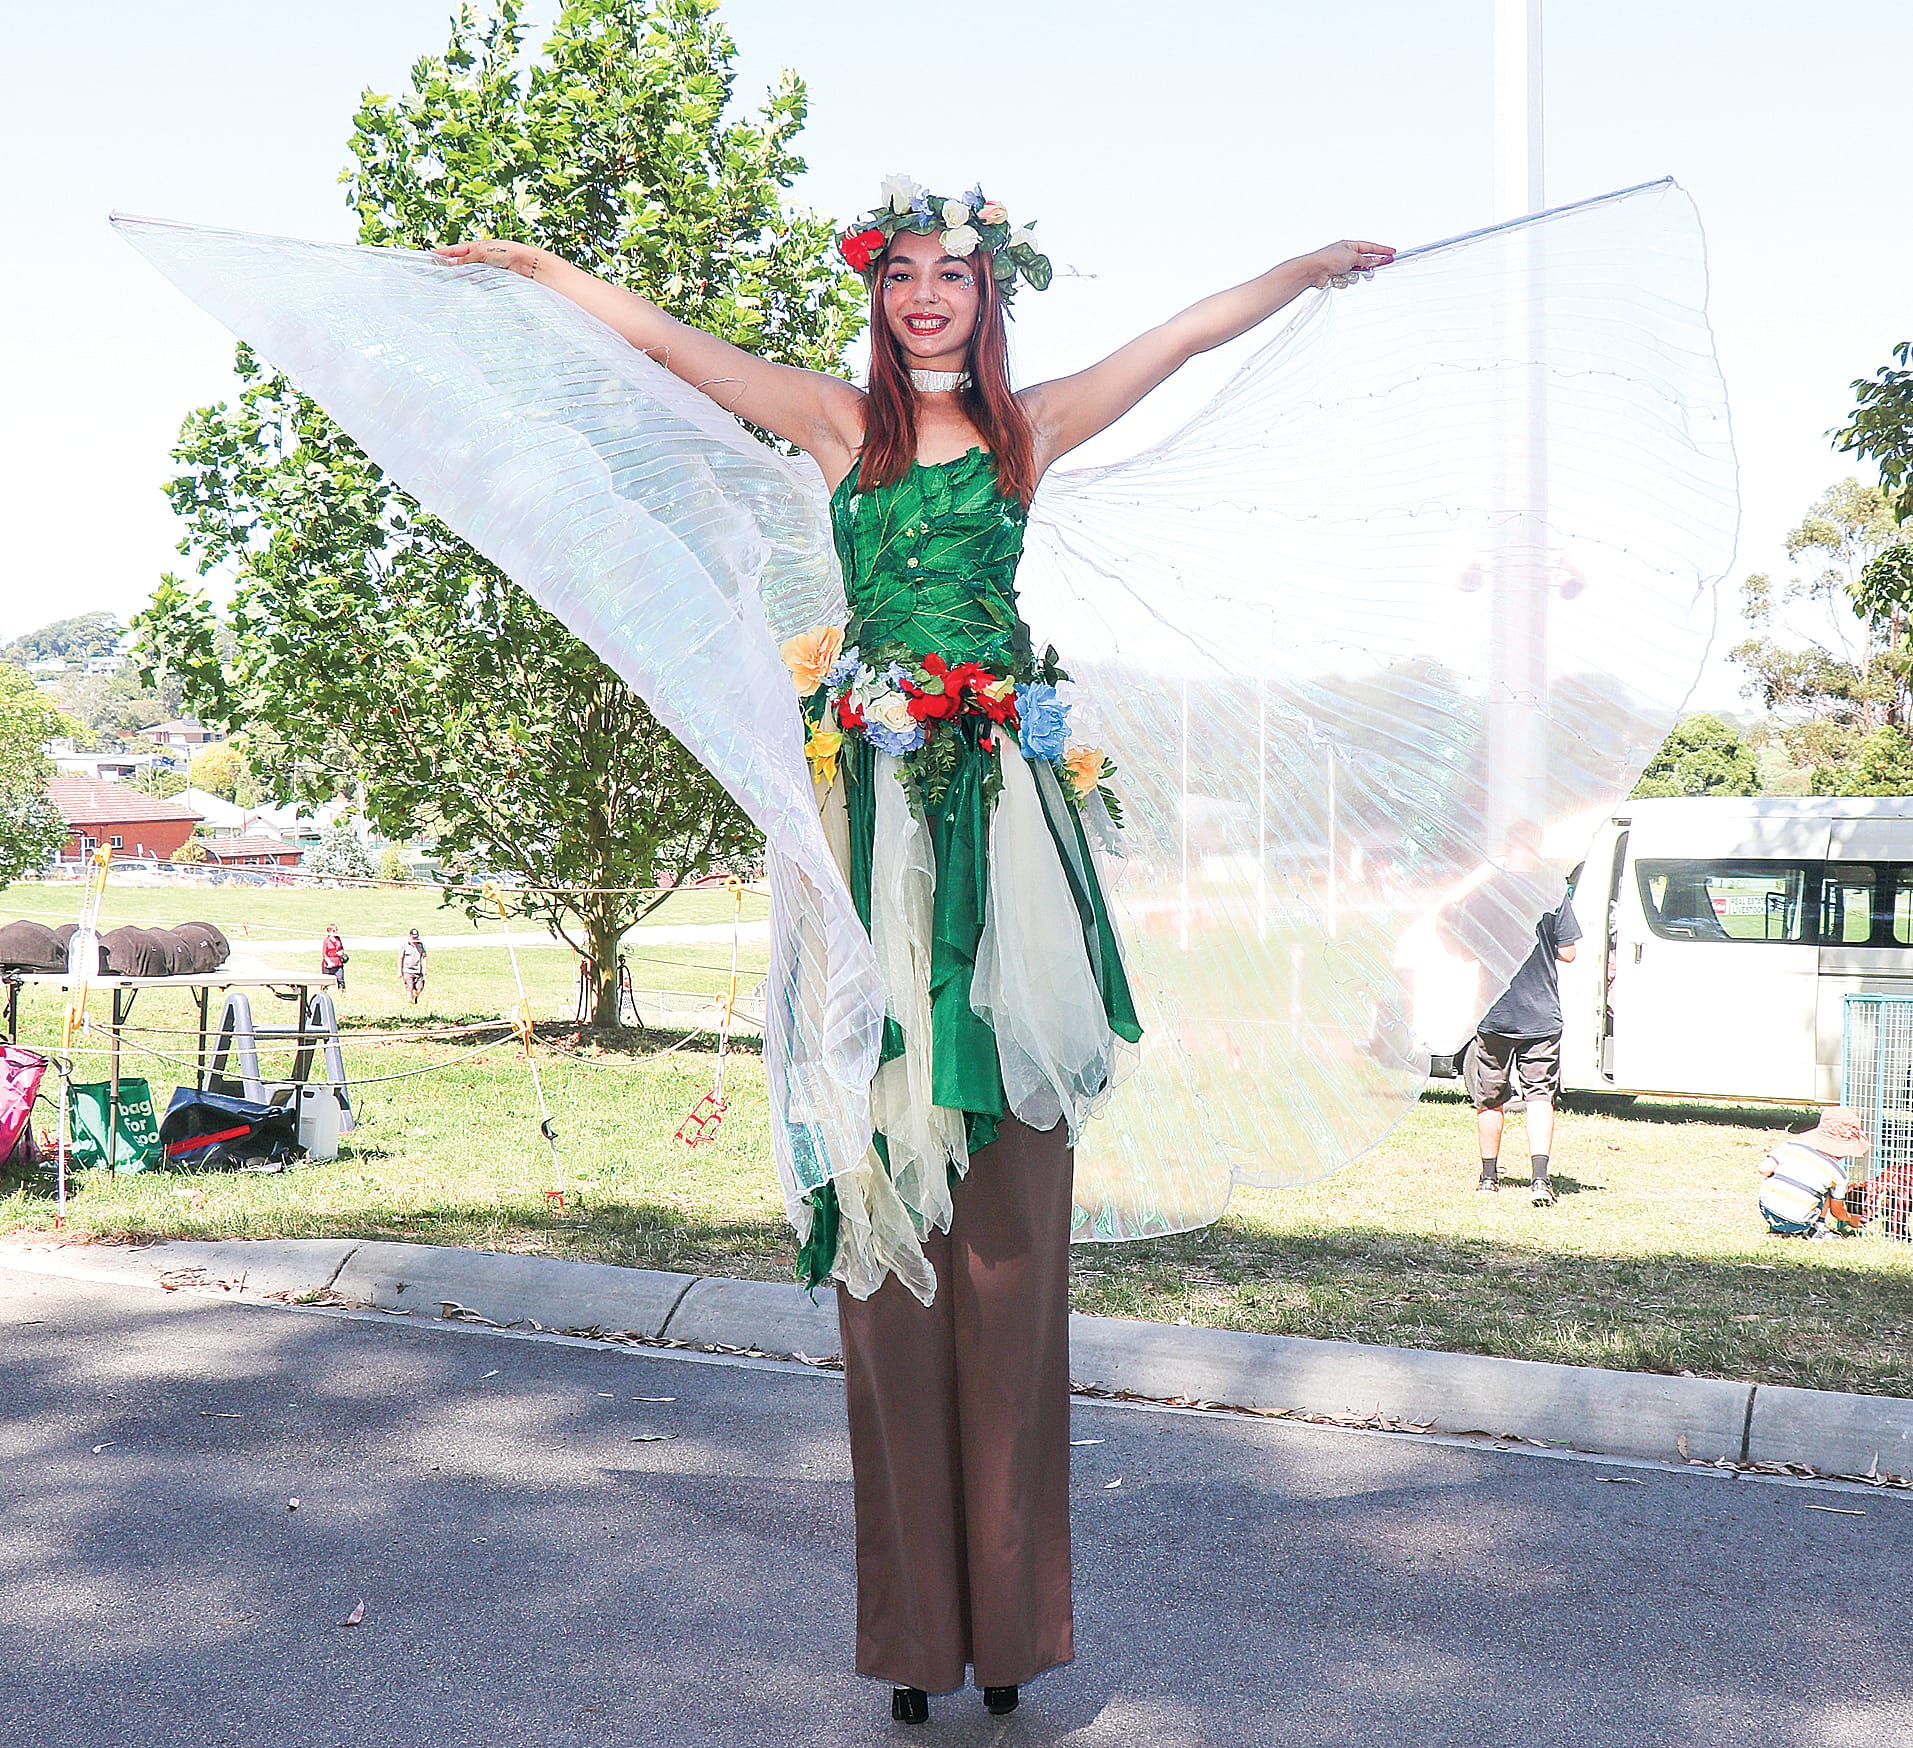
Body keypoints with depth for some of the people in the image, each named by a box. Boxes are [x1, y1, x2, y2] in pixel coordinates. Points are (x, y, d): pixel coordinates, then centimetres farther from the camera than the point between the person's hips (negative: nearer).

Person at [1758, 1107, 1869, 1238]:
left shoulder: (1792, 1144, 1)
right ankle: (1818, 1228, 10)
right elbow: (1837, 1211, 10)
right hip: (1796, 1224, -3)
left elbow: (1764, 1169, -4)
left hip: (1767, 1212, 3)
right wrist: (1851, 1219, 34)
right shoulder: (1838, 1172, -3)